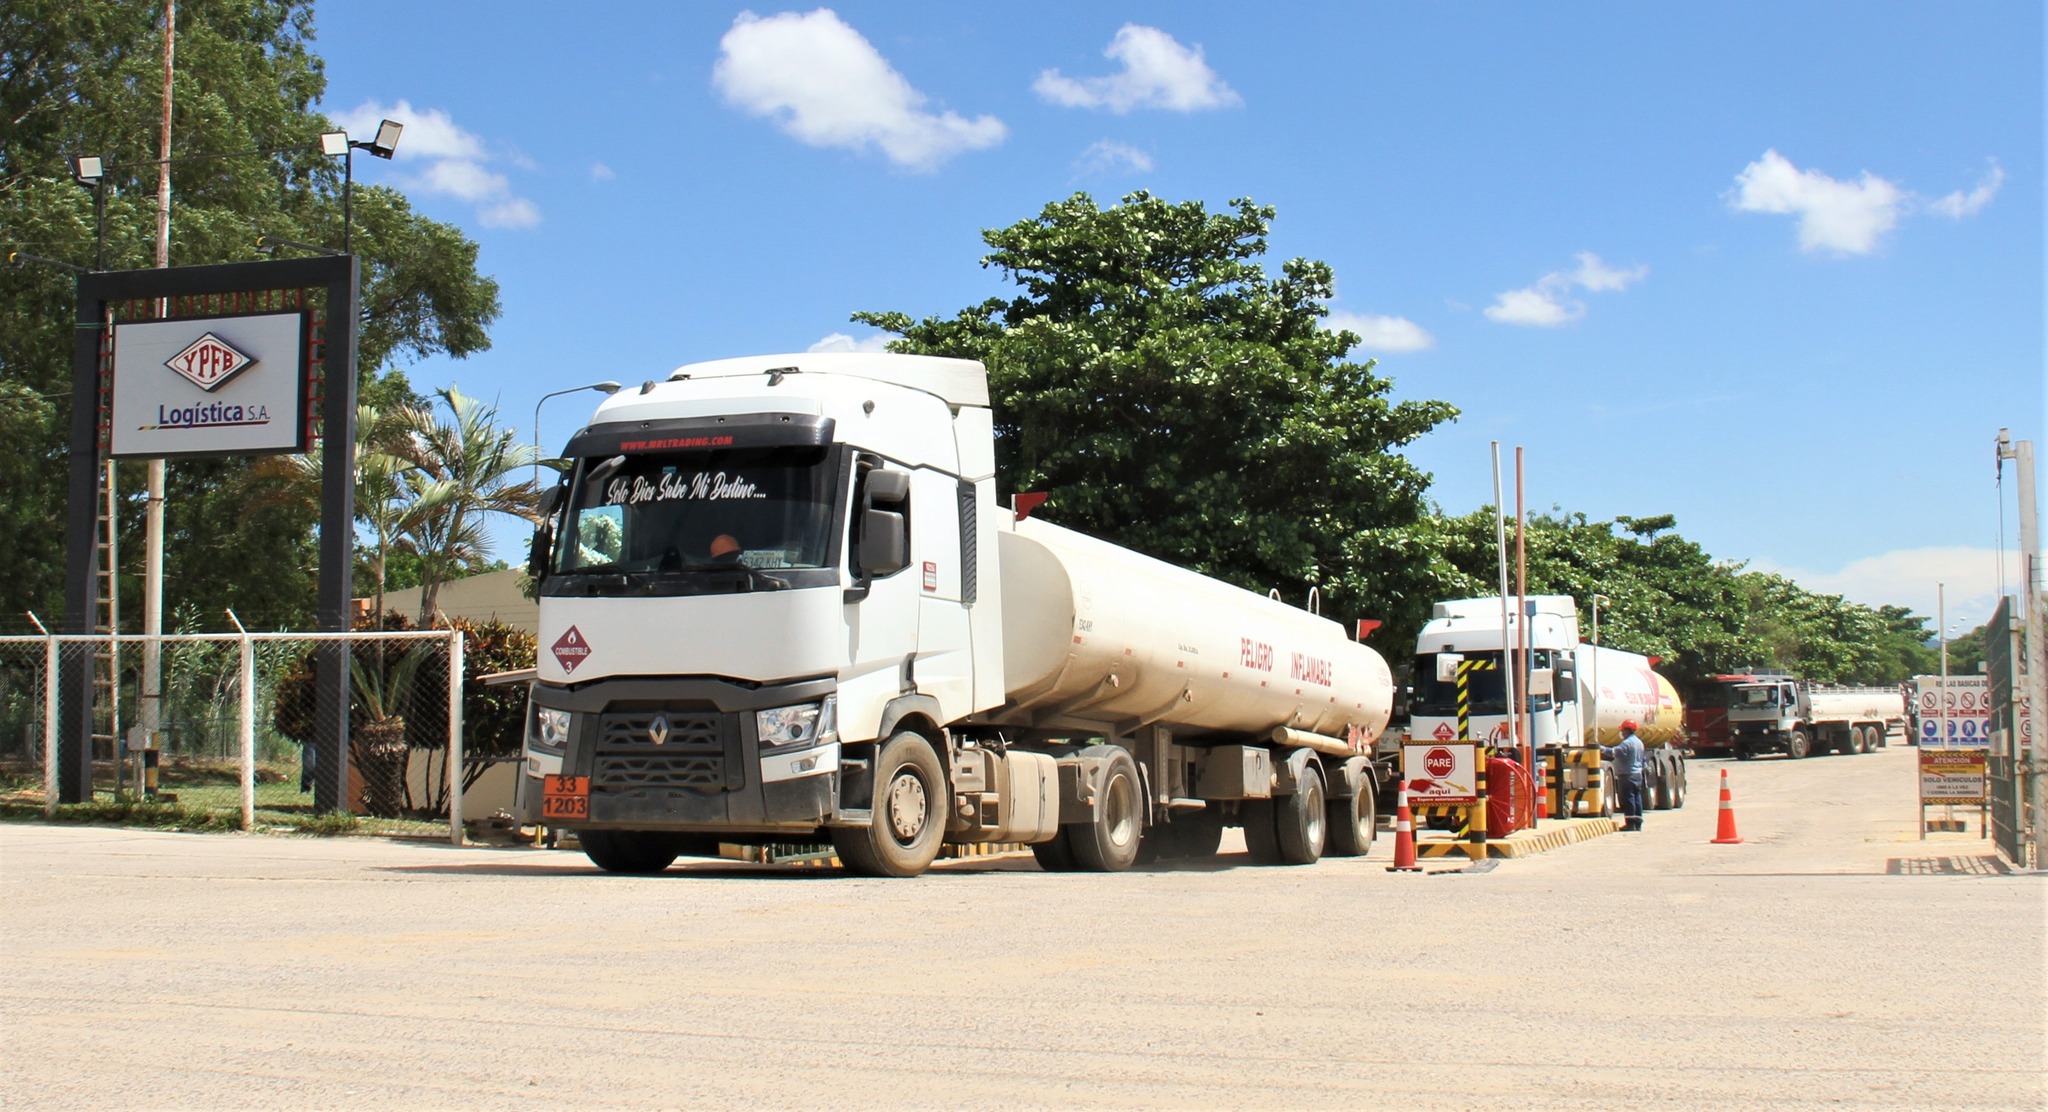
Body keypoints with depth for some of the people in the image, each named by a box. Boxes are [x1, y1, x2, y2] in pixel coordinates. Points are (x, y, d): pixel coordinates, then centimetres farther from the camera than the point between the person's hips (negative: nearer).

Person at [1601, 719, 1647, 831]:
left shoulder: (1627, 743, -17)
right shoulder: (1639, 742, 15)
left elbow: (1614, 752, -28)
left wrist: (1601, 748, -21)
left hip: (1627, 775, -9)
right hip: (1637, 774, 9)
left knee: (1628, 798, -7)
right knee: (1637, 798, 10)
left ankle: (1630, 823, -7)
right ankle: (1638, 822, 13)